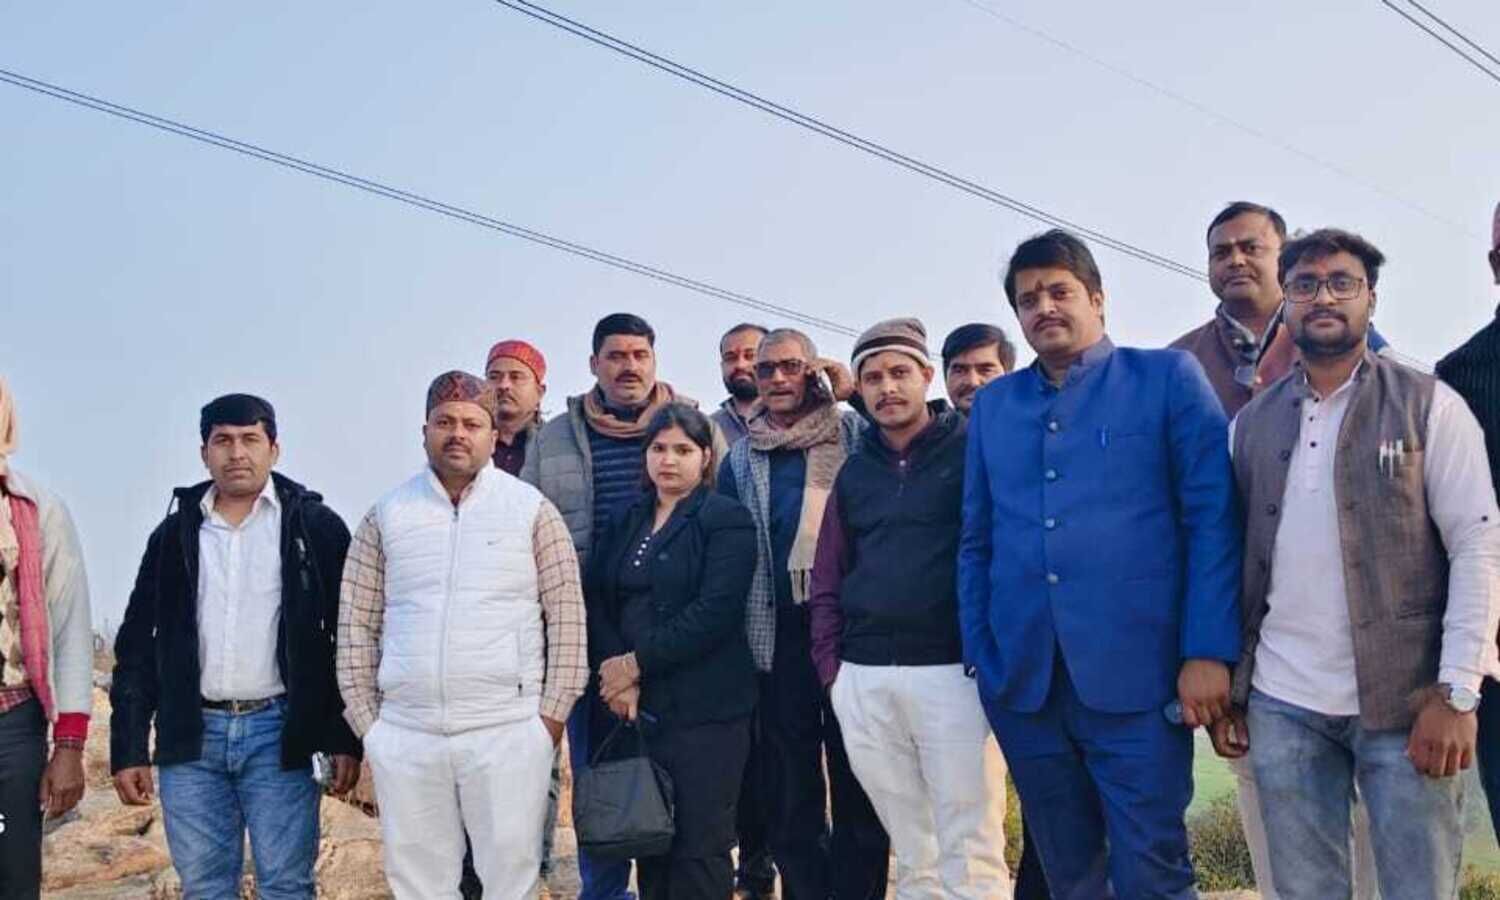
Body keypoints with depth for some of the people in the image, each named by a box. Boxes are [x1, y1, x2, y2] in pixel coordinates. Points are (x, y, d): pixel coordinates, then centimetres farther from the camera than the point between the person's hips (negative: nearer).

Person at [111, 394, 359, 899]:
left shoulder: (315, 526, 2)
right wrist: (129, 748, 5)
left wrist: (346, 738, -7)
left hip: (278, 734, -3)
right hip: (191, 739, 3)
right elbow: (138, 644, 11)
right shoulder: (176, 532, 10)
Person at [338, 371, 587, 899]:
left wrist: (553, 715, -3)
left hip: (508, 731, -2)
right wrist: (365, 721, 5)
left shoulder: (532, 510, 2)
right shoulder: (387, 514, 8)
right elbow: (356, 625, 9)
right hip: (403, 735, 2)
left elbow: (567, 617, 1)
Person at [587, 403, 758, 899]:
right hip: (636, 707, 5)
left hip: (704, 707, -5)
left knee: (701, 844, 0)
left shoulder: (726, 519, -3)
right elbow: (596, 601, 7)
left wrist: (637, 662, -13)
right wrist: (615, 673, -9)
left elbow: (715, 611, -14)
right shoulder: (625, 521, 15)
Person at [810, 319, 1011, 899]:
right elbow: (827, 579, 17)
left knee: (969, 853, -2)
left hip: (952, 672, -4)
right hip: (863, 681, 5)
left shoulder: (972, 450, 0)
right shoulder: (854, 471, 15)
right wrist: (830, 666, 7)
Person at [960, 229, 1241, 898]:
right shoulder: (991, 405, 14)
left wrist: (1209, 652, -12)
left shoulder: (1168, 377, 3)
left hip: (1135, 674, -4)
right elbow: (975, 542, 15)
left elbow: (1212, 517, -4)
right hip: (1023, 680, 4)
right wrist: (977, 660, 7)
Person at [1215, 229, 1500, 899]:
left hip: (1405, 701, -3)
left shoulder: (1429, 405, 0)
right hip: (1281, 705, 3)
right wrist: (1228, 691, 7)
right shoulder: (1251, 424, 10)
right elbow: (1234, 561, 11)